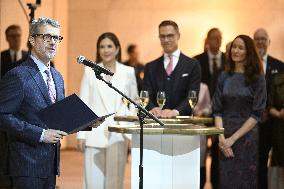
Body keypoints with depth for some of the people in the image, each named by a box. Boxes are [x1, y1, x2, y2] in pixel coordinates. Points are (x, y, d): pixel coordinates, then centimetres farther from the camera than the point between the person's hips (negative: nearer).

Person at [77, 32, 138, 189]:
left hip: (118, 134, 0)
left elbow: (134, 103, 10)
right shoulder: (90, 71, 5)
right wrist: (81, 135, 0)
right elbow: (83, 104, 5)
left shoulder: (128, 72, 6)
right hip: (95, 134, 0)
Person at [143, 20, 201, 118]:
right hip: (156, 121, 3)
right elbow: (146, 95, 6)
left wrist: (176, 111, -19)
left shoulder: (192, 65, 7)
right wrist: (152, 108, -16)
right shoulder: (151, 67, 15)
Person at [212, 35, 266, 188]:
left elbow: (257, 114, -7)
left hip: (247, 137, -3)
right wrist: (222, 138, -8)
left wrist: (233, 138, -12)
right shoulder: (224, 77, 8)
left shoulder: (257, 79, -2)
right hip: (225, 138, 3)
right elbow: (217, 110, 6)